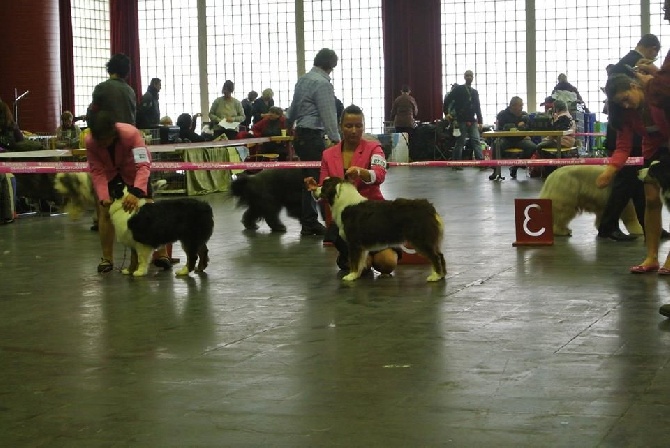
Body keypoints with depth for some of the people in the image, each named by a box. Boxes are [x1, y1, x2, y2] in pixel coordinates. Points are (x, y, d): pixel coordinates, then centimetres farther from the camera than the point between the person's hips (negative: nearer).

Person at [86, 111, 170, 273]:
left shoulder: (131, 133, -40)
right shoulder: (90, 141, -30)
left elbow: (144, 165, -46)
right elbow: (97, 171, -24)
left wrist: (136, 192, -60)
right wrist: (103, 197, -38)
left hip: (133, 170, -2)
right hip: (109, 172, 2)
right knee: (105, 209, -10)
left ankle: (161, 254, -1)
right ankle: (107, 259, 1)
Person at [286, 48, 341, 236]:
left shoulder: (303, 79, 13)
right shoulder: (322, 83, -13)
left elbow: (294, 107, 24)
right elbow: (328, 114, -18)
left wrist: (289, 123, 41)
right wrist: (336, 139, -17)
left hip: (300, 135, 9)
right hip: (313, 136, -9)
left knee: (308, 178, 11)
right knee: (317, 179, -7)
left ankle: (308, 222, 14)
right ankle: (310, 223, -8)